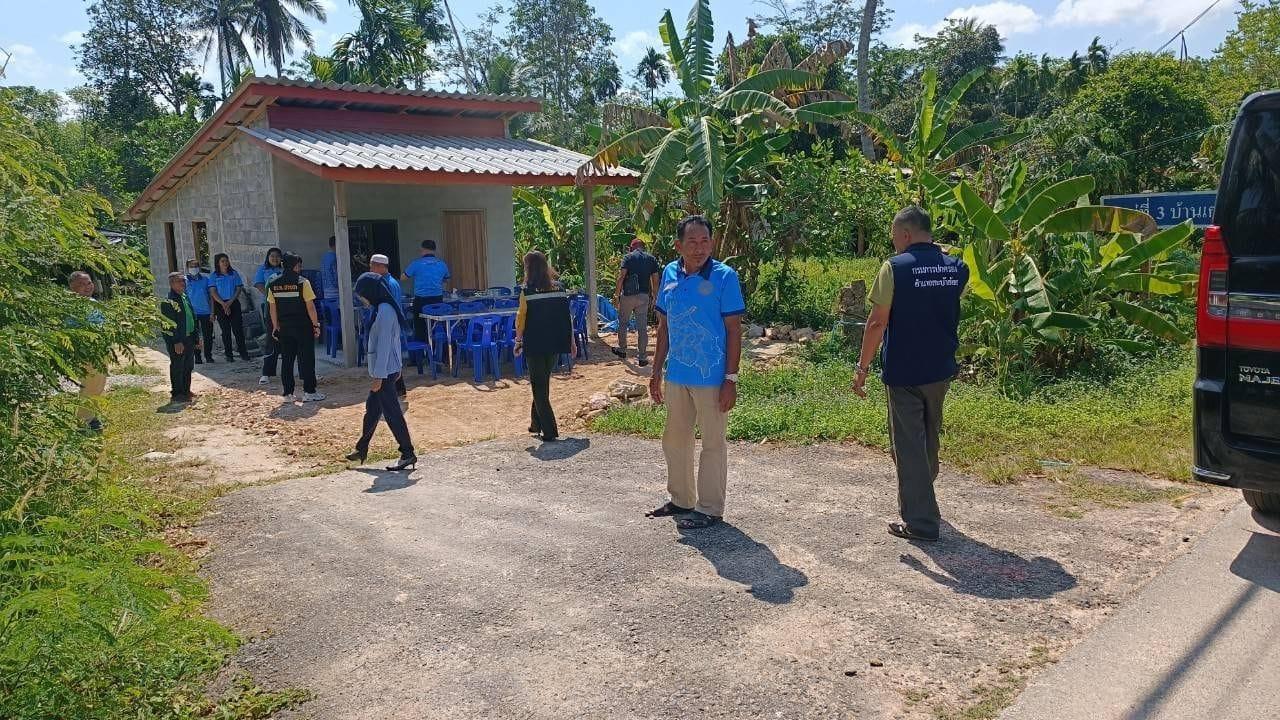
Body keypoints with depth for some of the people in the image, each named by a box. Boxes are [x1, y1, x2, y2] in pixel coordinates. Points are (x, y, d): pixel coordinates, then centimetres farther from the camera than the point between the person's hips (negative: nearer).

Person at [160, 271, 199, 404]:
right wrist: (176, 342, -22)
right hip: (176, 341, -8)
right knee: (177, 367, -1)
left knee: (188, 366, 15)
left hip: (189, 339, 8)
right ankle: (176, 394, 6)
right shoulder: (168, 302, -14)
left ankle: (186, 391, 26)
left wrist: (196, 338, 18)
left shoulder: (185, 297, 13)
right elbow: (169, 324, -18)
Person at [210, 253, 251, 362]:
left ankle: (243, 353, -2)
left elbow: (239, 288, 1)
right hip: (220, 305, 0)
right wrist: (223, 304, -14)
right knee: (225, 330, 3)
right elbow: (212, 292, -3)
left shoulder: (234, 273, 6)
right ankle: (228, 355, 6)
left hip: (234, 303, 0)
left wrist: (230, 302, -10)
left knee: (238, 328, -5)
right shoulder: (214, 276, 3)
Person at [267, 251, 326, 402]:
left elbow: (272, 308, 8)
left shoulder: (273, 285, 3)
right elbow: (310, 306, -12)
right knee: (306, 360, 1)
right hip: (303, 326, -4)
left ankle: (288, 393, 13)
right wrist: (316, 324, -4)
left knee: (286, 360, 10)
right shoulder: (302, 282, -11)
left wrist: (275, 326, 16)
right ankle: (309, 392, 1)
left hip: (284, 327, 4)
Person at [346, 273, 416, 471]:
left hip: (385, 371, -10)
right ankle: (361, 449, 32)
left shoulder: (384, 312, -20)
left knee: (391, 413, -5)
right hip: (389, 369, 10)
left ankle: (408, 454, 1)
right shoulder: (384, 308, 11)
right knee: (372, 408, 19)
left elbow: (383, 345, -22)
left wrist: (379, 376, -21)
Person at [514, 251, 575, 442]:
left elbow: (521, 319, -6)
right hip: (556, 345, 5)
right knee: (543, 382, 20)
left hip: (535, 345, -5)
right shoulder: (559, 288, 2)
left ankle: (549, 430, 0)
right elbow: (568, 316, 3)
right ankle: (536, 423, 30)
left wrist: (518, 342, 6)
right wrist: (571, 342, 11)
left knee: (539, 386, 4)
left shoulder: (527, 292, -9)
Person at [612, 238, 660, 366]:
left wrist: (617, 293, -3)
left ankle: (622, 350, 27)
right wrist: (655, 296, 13)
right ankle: (643, 357, 3)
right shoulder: (652, 259, 8)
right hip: (644, 296, 2)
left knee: (623, 323, 16)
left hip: (628, 294, -2)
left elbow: (621, 276, -9)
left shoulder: (628, 257, 0)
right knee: (642, 327, 3)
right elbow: (655, 280, 5)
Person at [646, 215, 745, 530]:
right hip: (676, 376, 6)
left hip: (711, 378, -6)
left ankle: (710, 509, 18)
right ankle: (681, 500, 34)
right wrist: (656, 372, 11)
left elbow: (734, 330, -10)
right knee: (674, 440, 17)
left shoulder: (724, 277, -10)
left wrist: (731, 379, -14)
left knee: (713, 444, 5)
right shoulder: (669, 274, 5)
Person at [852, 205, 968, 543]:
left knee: (908, 446, 2)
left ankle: (921, 521, 5)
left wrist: (862, 368, -8)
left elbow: (877, 322, -14)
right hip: (941, 371, 6)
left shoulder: (895, 267, -13)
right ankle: (920, 502, 38)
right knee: (929, 441, 21)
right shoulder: (957, 268, 3)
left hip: (903, 372, -6)